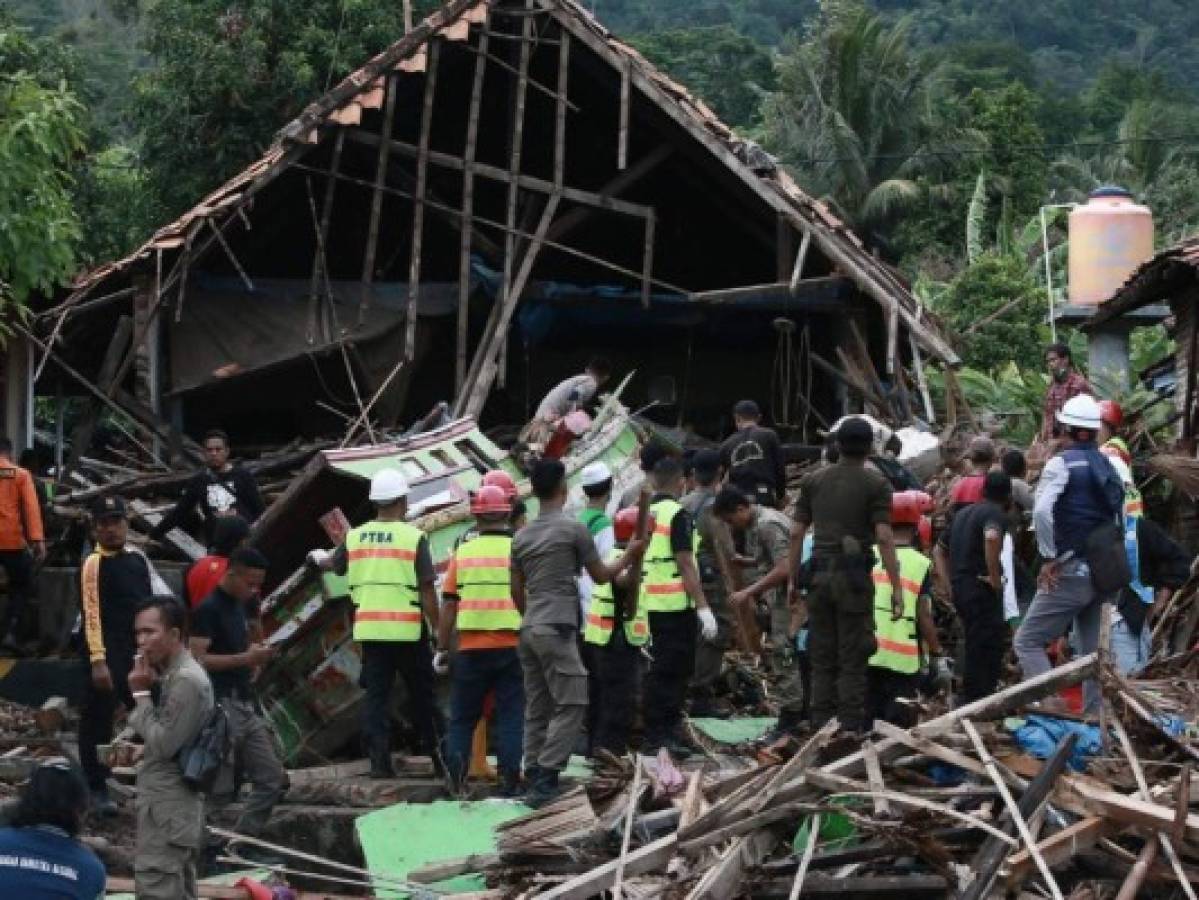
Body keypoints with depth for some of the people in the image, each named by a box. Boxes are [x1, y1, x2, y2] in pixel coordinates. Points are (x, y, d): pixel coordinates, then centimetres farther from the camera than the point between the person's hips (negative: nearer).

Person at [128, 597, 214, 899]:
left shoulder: (187, 680, -18)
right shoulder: (173, 674, 14)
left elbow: (163, 744, -19)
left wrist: (141, 694, -12)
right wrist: (147, 692, 3)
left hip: (167, 807, -11)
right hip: (171, 804, 11)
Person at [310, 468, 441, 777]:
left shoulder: (355, 537, 6)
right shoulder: (414, 537, -8)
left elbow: (334, 564, 27)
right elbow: (427, 590, -11)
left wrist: (319, 558, 50)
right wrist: (438, 630, -4)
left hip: (370, 629, 3)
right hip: (408, 630, -3)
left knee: (376, 696, 6)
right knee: (421, 694, 9)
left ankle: (379, 761, 0)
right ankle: (437, 754, 16)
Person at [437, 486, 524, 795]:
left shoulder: (463, 553, 2)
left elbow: (448, 606, 2)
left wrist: (442, 649, 9)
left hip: (471, 650, 1)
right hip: (512, 646, -1)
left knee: (462, 718, 10)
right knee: (511, 717, 4)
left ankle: (455, 783, 5)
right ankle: (509, 783, 0)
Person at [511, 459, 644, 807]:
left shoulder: (521, 536, 12)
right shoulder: (573, 528, -5)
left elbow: (516, 590, 16)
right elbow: (600, 575, 5)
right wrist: (629, 556, 21)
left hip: (528, 630, 7)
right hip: (557, 629, -7)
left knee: (536, 709, 9)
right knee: (570, 705, -6)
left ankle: (534, 778, 6)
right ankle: (545, 779, -16)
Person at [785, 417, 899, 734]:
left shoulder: (813, 480, 9)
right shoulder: (876, 484, -3)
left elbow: (797, 533, 6)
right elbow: (884, 537, -11)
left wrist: (793, 579, 12)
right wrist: (896, 586, -10)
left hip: (819, 573, 4)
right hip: (854, 576, -3)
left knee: (822, 659, 9)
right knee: (852, 659, 0)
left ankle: (820, 727, 9)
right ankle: (851, 727, -2)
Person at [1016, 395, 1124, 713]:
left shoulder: (1062, 463, -9)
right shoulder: (1108, 467, 12)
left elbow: (1042, 511, -23)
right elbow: (1121, 517, 15)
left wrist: (1051, 557, -14)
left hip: (1069, 574, -7)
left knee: (1028, 642, -3)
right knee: (1093, 649, 13)